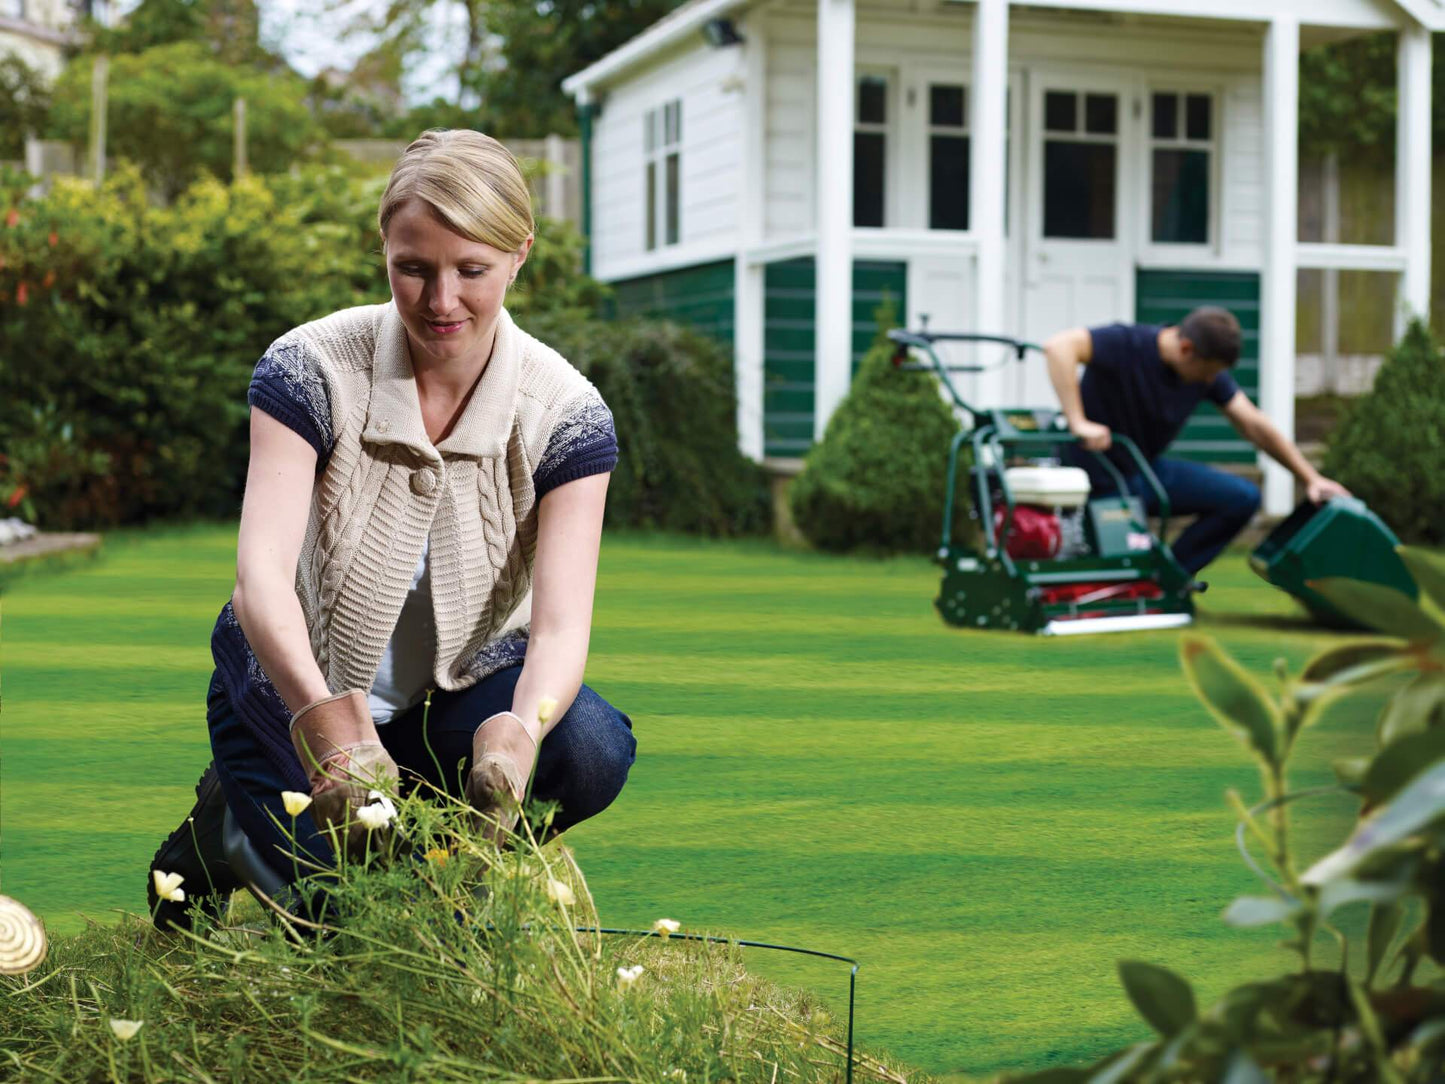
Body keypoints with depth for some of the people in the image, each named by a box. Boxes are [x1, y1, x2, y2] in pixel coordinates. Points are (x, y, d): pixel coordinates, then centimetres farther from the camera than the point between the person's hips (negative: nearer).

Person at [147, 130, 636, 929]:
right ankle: (232, 829, 13)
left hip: (460, 688, 2)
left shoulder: (565, 414, -16)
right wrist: (330, 726, -51)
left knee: (592, 749, -28)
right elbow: (260, 576, -32)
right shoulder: (313, 371, -21)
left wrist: (516, 735, -47)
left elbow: (560, 624, -24)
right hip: (298, 696, -1)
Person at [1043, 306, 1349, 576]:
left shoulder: (1208, 371, -5)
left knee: (1243, 497, -4)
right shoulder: (1127, 344, -25)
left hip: (1147, 468, 7)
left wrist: (1310, 478, -3)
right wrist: (1078, 423, -46)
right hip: (1100, 479, -7)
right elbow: (1059, 346, -40)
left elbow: (1254, 426, 0)